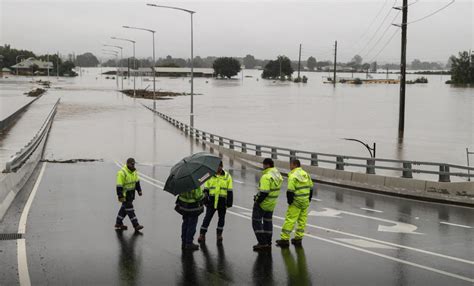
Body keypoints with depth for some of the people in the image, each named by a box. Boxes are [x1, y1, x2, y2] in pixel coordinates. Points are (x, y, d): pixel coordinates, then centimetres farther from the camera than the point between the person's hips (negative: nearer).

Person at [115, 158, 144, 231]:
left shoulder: (134, 171, 5)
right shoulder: (122, 173, -22)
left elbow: (137, 181, 17)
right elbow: (119, 186, -22)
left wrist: (139, 190, 12)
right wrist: (120, 196, -23)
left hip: (131, 193, 9)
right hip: (125, 194, -9)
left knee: (124, 208, 16)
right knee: (130, 209, -6)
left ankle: (118, 224, 27)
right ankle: (136, 225, -5)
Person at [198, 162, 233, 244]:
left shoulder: (227, 176, 2)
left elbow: (230, 191, 3)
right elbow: (206, 188, 8)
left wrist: (229, 202, -2)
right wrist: (205, 199, 2)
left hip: (222, 201, 0)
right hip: (212, 200, 0)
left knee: (221, 218, 10)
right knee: (207, 217, -2)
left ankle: (219, 234, 22)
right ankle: (202, 235, 2)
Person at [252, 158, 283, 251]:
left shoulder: (266, 176, -24)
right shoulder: (278, 175, 6)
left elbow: (264, 192, -28)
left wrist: (257, 201, -16)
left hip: (262, 203, -9)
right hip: (272, 204, 9)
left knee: (256, 221, 3)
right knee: (268, 221, 19)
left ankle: (262, 243, -2)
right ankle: (268, 243, 24)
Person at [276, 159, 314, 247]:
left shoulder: (293, 176, -15)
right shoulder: (306, 174, 9)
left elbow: (290, 191, -20)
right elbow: (311, 188, 14)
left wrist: (290, 201, -7)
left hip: (296, 202, -7)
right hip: (305, 202, 7)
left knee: (290, 220, -3)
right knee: (302, 220, 13)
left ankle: (285, 239, -2)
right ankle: (298, 238, 18)